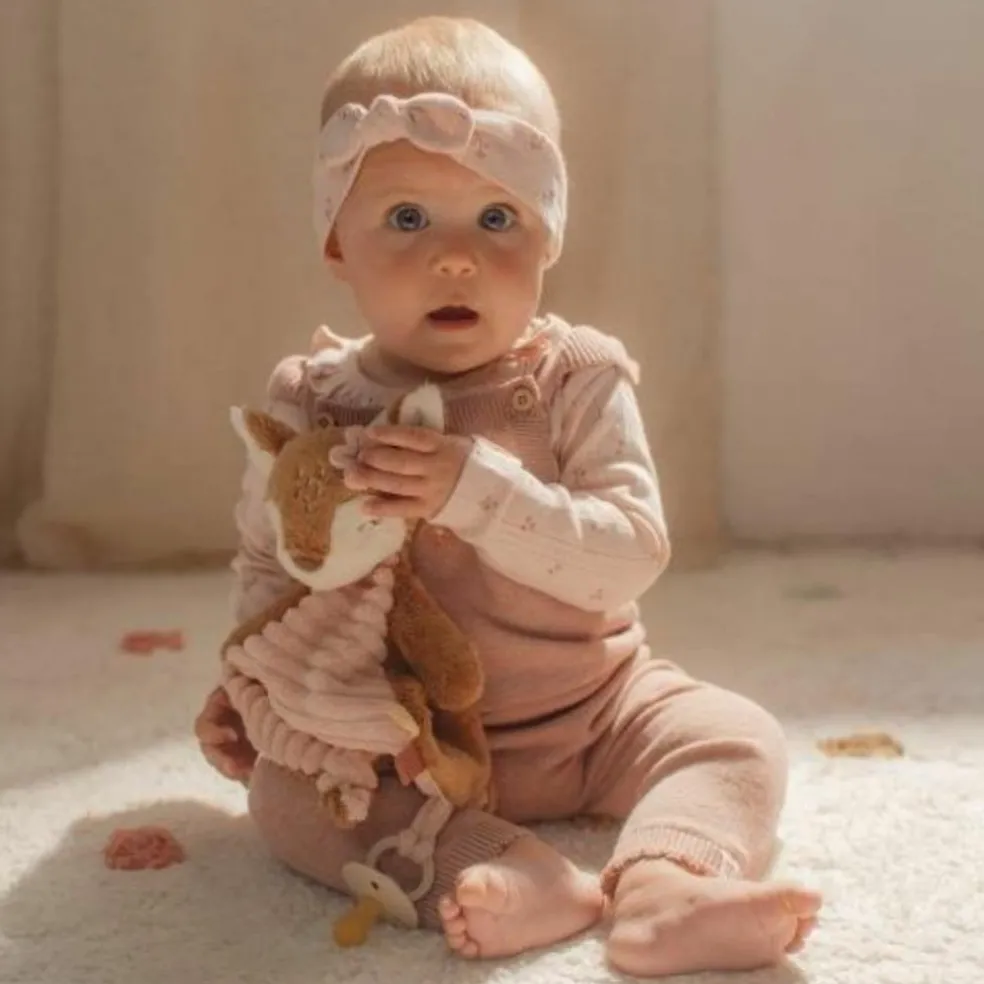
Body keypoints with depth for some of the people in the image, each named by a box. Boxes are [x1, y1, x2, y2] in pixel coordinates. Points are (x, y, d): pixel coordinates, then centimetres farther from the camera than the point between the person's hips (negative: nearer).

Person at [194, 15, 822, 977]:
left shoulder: (579, 379, -11)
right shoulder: (312, 403, -5)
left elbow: (630, 556, -22)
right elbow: (267, 561, 8)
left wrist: (475, 489, -34)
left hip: (594, 709, 0)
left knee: (737, 736, -18)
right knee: (283, 786, -23)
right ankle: (505, 874, -38)